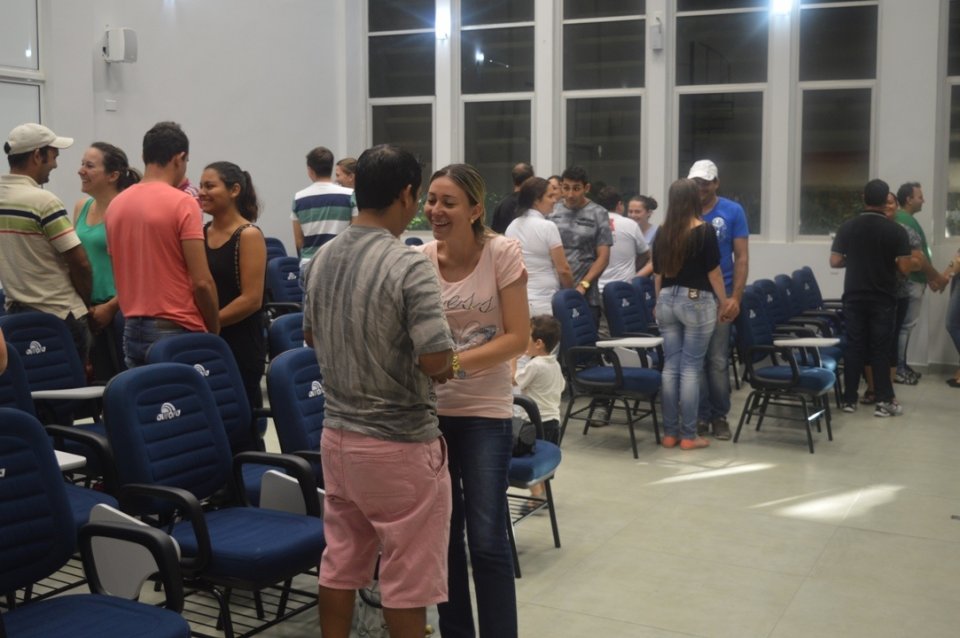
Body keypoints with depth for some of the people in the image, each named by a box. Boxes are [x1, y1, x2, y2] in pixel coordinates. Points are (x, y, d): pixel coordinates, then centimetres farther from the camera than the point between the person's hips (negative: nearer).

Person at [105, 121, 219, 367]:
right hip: (177, 332, -6)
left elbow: (120, 273, 14)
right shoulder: (182, 204, -12)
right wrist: (214, 331, -4)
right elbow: (201, 282, -15)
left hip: (132, 331, 6)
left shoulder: (115, 204, 7)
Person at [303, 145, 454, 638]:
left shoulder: (323, 258, 3)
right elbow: (436, 360, -24)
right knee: (407, 578, 6)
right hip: (399, 443, -7)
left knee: (339, 564, 17)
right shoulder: (408, 266, -20)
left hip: (337, 433, 7)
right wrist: (444, 362, -2)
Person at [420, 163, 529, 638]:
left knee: (486, 540, -4)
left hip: (485, 411, -3)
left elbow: (518, 337, -12)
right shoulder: (419, 260, -3)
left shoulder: (502, 254, -10)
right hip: (428, 408, 3)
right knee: (442, 533, 10)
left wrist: (456, 361, -23)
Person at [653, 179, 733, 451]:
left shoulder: (662, 233, 5)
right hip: (697, 301, -4)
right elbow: (714, 271, -6)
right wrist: (724, 302, 5)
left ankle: (670, 433, 12)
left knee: (670, 367, 8)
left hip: (667, 300, 4)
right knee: (691, 369, -1)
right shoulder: (704, 230, -8)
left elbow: (658, 273, 11)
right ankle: (688, 435, 2)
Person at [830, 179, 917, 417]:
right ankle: (884, 401, 4)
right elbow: (905, 267, -10)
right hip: (883, 299, -2)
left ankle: (849, 399, 9)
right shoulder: (895, 230, -8)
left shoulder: (847, 227, -2)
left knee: (854, 347, 7)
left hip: (854, 297, 2)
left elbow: (835, 261, -1)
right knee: (881, 349, 3)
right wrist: (890, 263, 11)